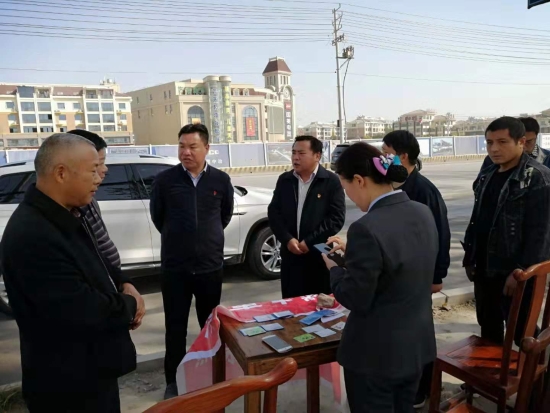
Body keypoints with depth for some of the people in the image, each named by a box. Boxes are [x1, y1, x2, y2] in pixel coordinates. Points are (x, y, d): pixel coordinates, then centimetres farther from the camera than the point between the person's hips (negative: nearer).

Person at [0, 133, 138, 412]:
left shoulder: (67, 215, -1)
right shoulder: (32, 236, -30)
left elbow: (96, 265, 14)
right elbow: (87, 313, -30)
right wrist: (130, 305, -11)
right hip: (69, 383, -8)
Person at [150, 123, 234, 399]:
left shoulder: (221, 180, -2)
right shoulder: (165, 180, -7)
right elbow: (157, 217, 6)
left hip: (211, 265, 2)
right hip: (174, 267, -1)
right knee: (175, 327, 9)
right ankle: (173, 381, 27)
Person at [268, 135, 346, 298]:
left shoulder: (331, 181, -5)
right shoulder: (284, 180, 8)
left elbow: (337, 218, -10)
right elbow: (273, 212, 6)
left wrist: (309, 242, -14)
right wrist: (288, 239, -9)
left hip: (319, 255, -3)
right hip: (290, 254, 4)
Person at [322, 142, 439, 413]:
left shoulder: (367, 228, -28)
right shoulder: (423, 213, -3)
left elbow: (356, 299, -21)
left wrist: (333, 268, -4)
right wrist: (352, 251, 10)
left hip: (376, 354, -7)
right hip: (417, 345, 7)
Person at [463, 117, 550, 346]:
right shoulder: (487, 176, 10)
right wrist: (470, 258, 12)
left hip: (516, 273, -7)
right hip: (484, 269, 7)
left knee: (523, 334, 6)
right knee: (488, 330, 19)